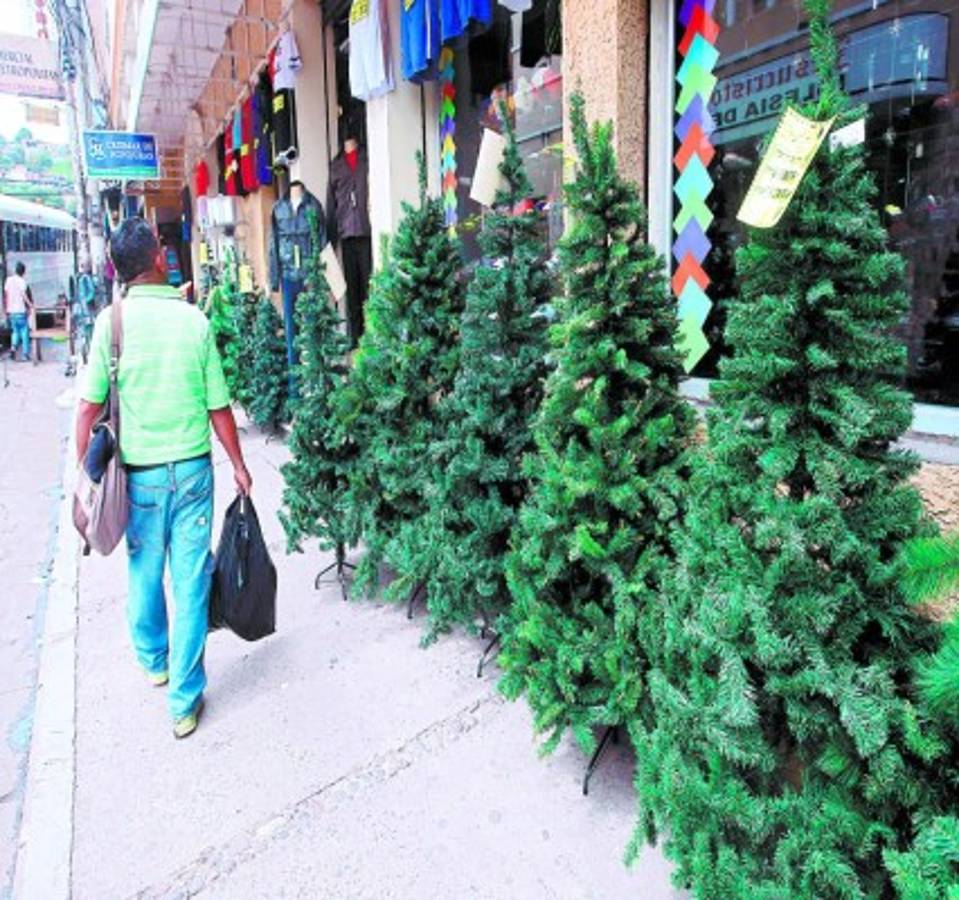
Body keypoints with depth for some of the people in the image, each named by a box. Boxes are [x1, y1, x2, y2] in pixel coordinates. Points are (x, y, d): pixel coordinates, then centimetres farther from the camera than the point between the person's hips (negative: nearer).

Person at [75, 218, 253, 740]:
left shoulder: (112, 320, -7)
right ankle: (184, 700, 15)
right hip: (192, 468, -1)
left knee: (143, 571, 22)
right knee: (190, 582, 6)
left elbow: (89, 407, -7)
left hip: (139, 472, 1)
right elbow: (218, 407, -2)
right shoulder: (194, 319, -6)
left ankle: (154, 661, 45)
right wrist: (238, 464, 11)